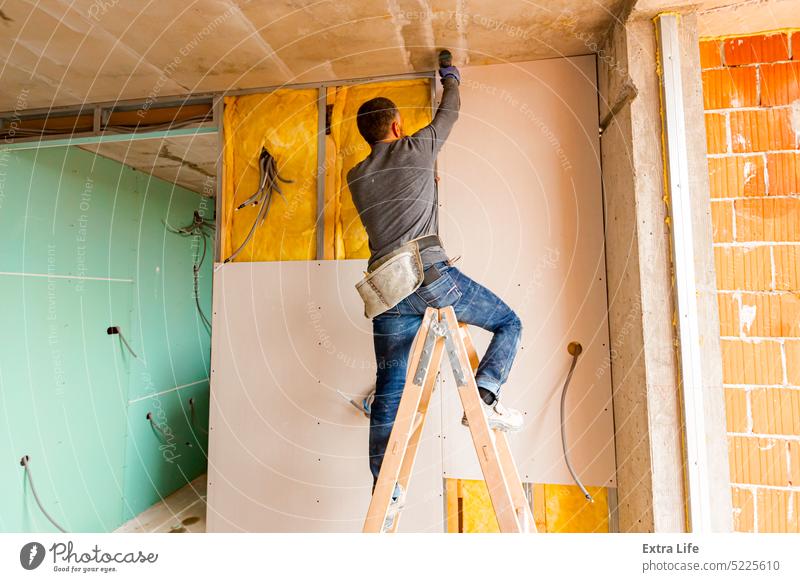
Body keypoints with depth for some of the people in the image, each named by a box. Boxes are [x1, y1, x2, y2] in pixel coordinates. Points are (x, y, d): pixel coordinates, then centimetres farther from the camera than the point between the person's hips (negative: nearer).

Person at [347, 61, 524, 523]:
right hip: (430, 275, -4)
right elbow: (451, 112, 30)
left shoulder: (356, 178, 22)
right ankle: (484, 396, -5)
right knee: (509, 323, 14)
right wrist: (451, 78, 50)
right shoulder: (417, 149, 11)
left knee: (390, 391, 8)